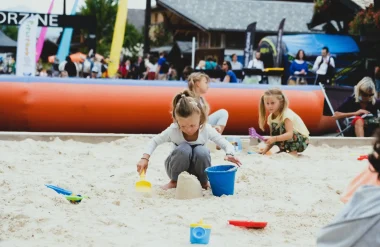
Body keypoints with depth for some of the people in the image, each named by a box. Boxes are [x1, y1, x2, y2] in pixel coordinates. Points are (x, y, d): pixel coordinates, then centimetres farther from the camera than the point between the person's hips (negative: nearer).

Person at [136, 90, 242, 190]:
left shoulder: (207, 129, -21)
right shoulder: (173, 130, -22)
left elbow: (227, 145, -18)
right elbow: (154, 141, -8)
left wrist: (230, 154, -41)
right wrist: (145, 158, -23)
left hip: (197, 170, 1)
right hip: (178, 169, -1)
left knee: (202, 151, -34)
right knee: (184, 149, -35)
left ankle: (204, 182, -5)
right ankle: (174, 181, -9)